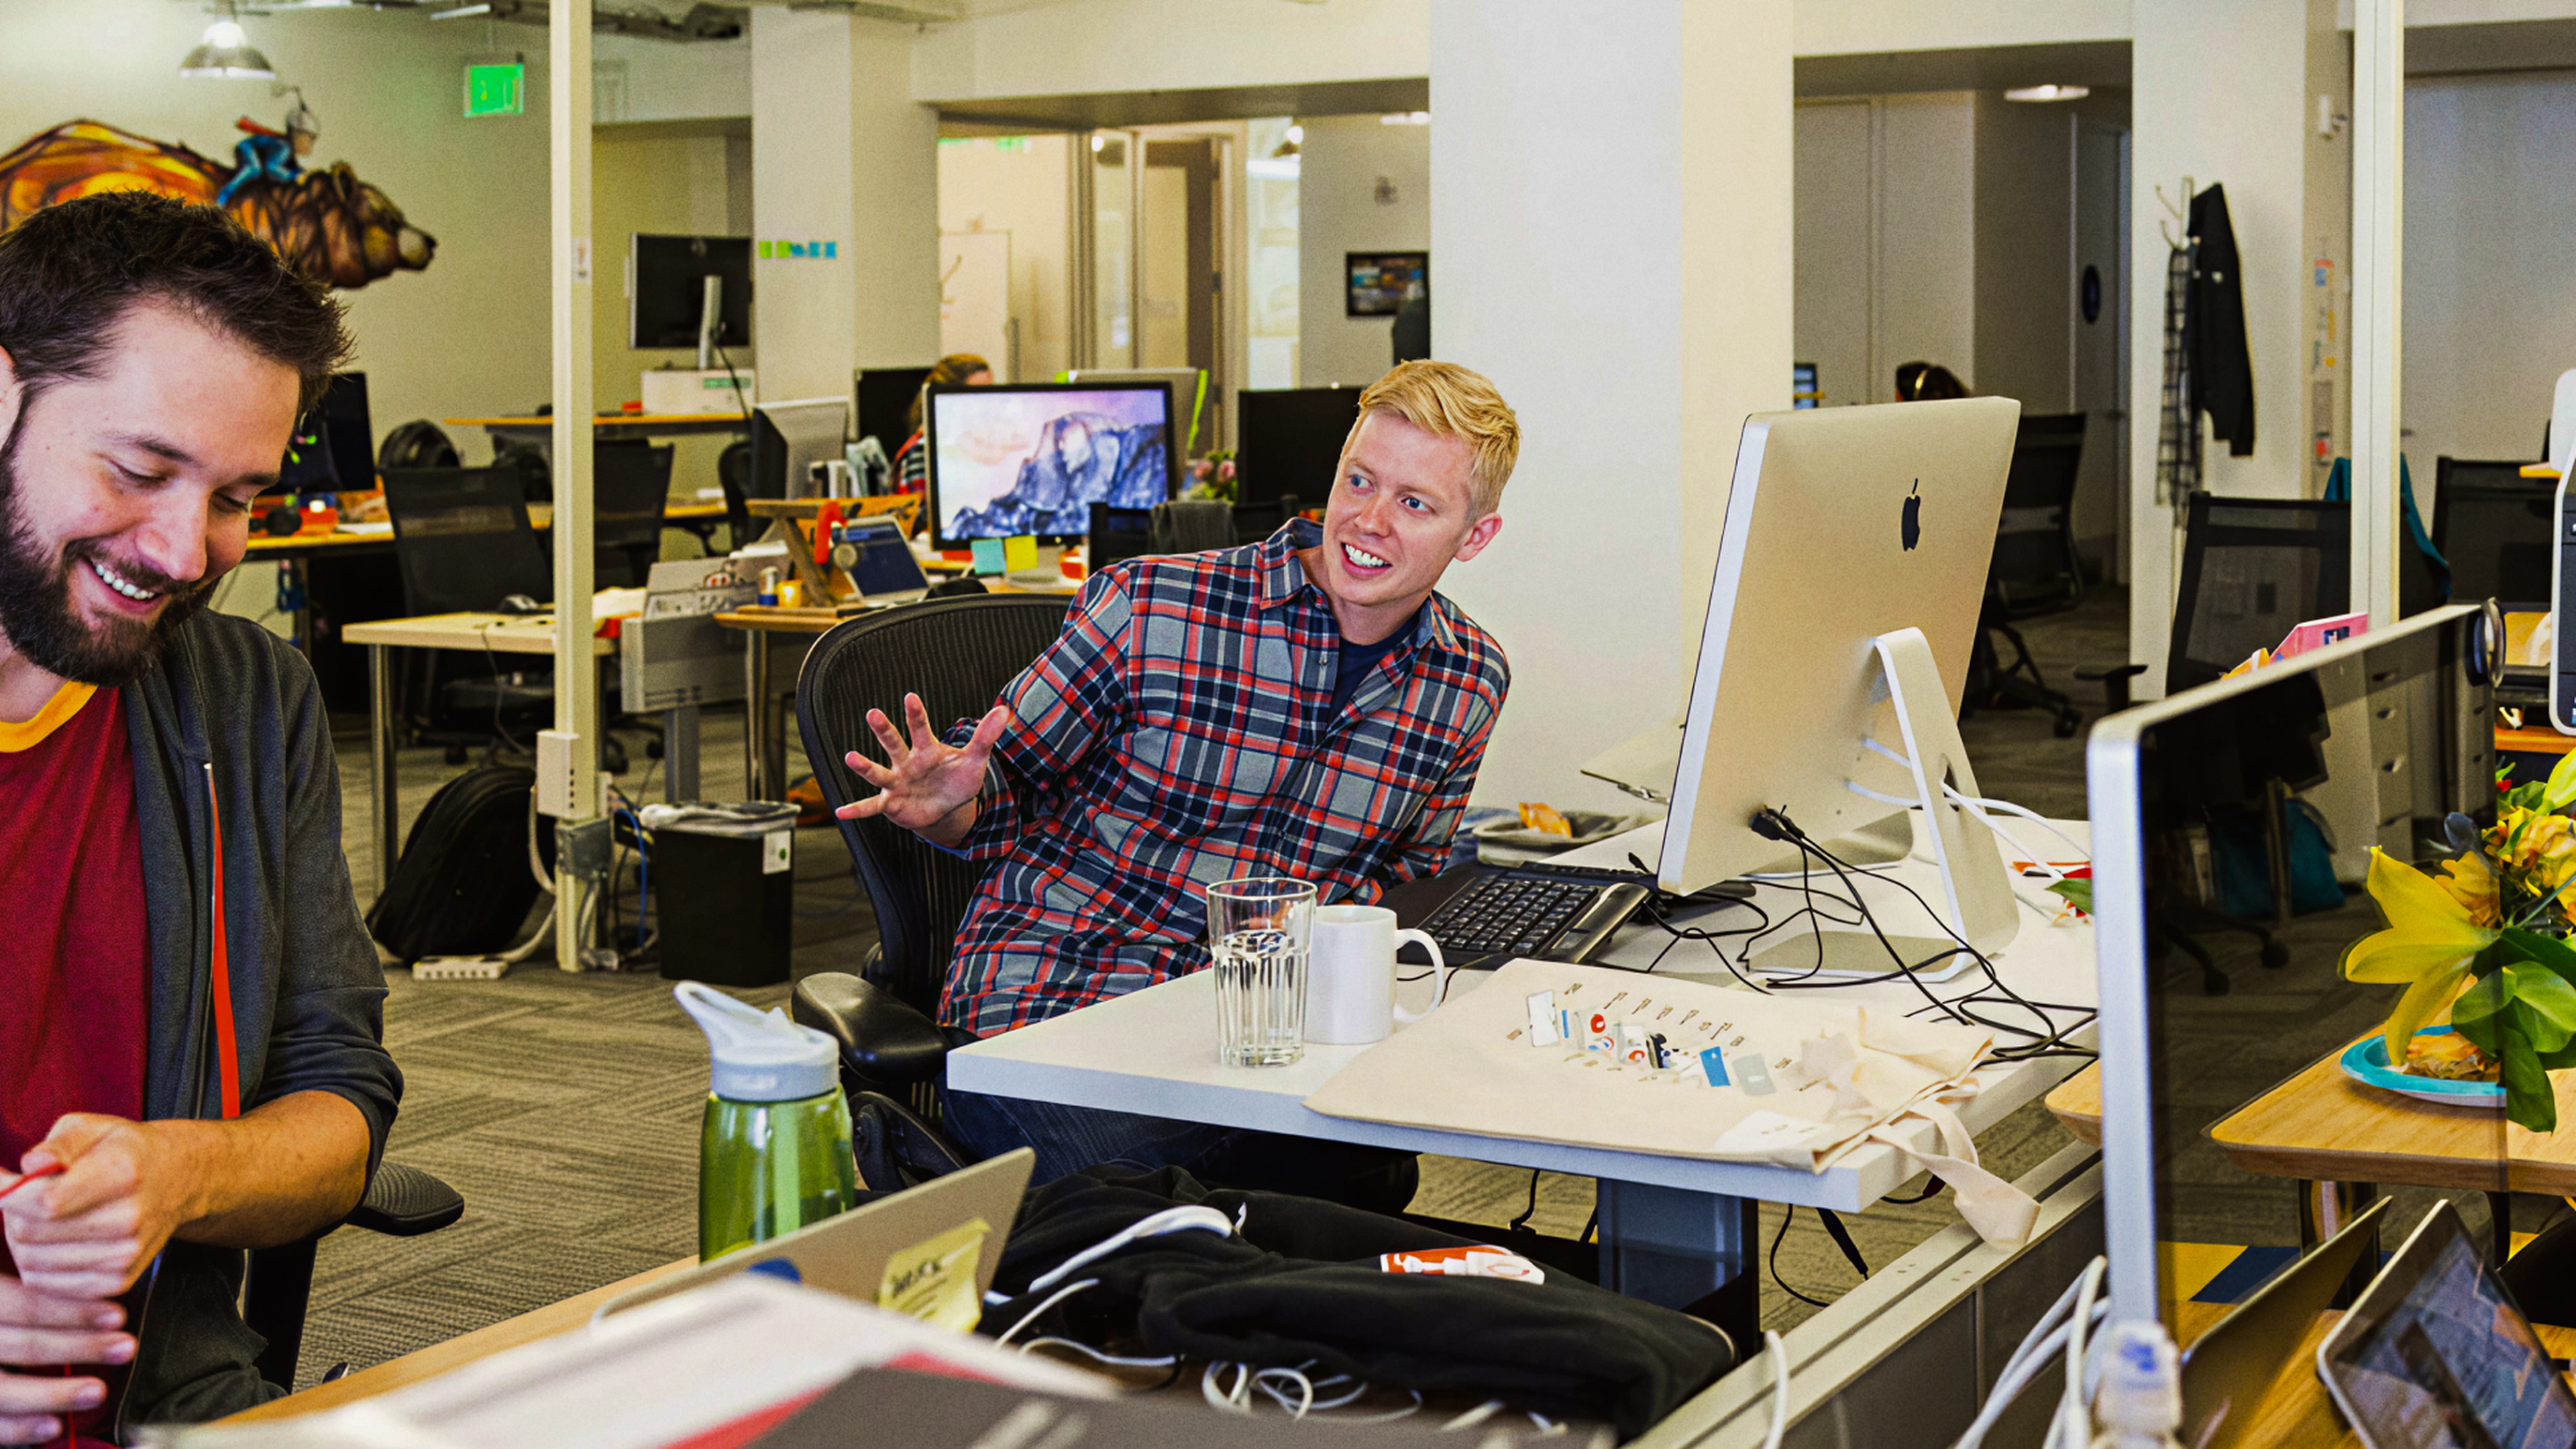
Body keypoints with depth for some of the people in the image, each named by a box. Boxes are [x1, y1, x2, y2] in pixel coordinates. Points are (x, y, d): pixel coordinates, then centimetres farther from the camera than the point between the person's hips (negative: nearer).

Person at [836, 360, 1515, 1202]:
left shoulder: (1471, 684, 5)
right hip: (1049, 1022, -4)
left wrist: (1318, 924, -5)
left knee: (1368, 1184, -27)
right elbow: (1005, 781, 3)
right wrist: (948, 808, -21)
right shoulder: (1147, 610, -9)